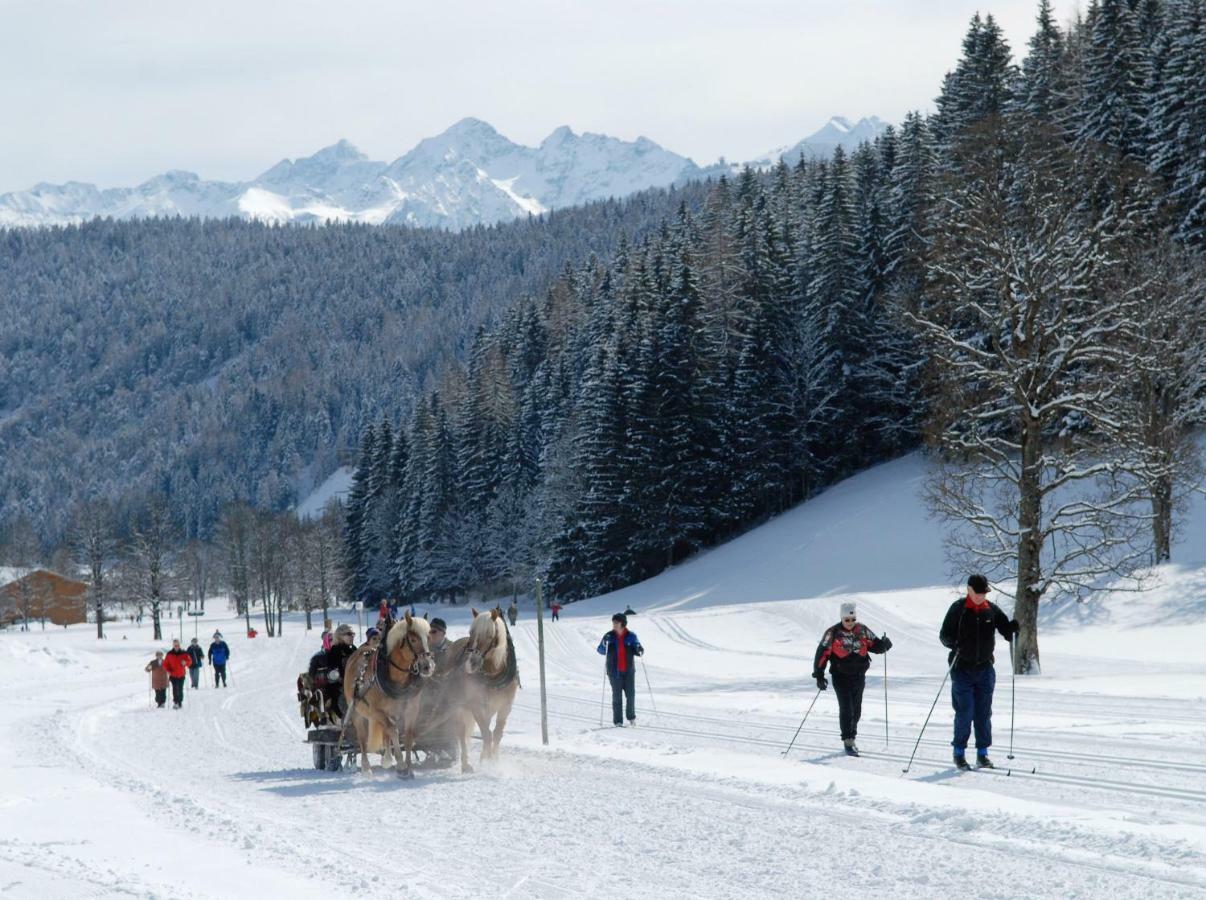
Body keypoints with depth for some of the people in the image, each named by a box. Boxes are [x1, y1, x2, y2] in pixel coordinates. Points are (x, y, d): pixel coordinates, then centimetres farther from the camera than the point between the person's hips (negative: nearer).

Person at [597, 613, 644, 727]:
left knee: (631, 694, 1)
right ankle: (617, 721, 2)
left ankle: (631, 717, 22)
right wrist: (604, 644, -19)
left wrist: (639, 651, -17)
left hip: (629, 671, 1)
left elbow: (638, 651, 6)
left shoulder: (631, 636, 0)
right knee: (617, 696, -2)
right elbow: (601, 651, 2)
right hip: (615, 671, -1)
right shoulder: (609, 636, 0)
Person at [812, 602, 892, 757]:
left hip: (859, 676, 4)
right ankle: (848, 742, -10)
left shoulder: (862, 631, 2)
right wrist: (819, 675, -13)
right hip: (841, 676, -4)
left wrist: (884, 644, -17)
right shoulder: (833, 633, -8)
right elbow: (822, 653, -8)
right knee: (846, 708, -12)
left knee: (856, 710, 11)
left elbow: (875, 645, 7)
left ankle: (851, 737, 27)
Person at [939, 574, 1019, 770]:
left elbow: (1005, 630, 4)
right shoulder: (958, 609, -4)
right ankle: (959, 752, 8)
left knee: (984, 713, 4)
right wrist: (954, 643, -25)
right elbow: (944, 634, -4)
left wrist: (1011, 627, -19)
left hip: (985, 668, 3)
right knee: (965, 713, -5)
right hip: (962, 668, -3)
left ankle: (982, 754, 11)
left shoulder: (992, 610, 4)